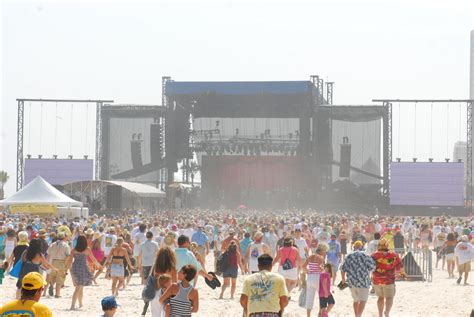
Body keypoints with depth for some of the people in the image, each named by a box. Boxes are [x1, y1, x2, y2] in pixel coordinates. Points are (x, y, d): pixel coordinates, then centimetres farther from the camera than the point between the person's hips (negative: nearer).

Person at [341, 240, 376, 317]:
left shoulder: (349, 256, 7)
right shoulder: (365, 256, -6)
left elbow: (343, 269, 7)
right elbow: (372, 267, -9)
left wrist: (343, 279, 22)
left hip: (351, 282, 5)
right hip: (363, 282, -5)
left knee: (356, 300, 20)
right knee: (363, 300, -2)